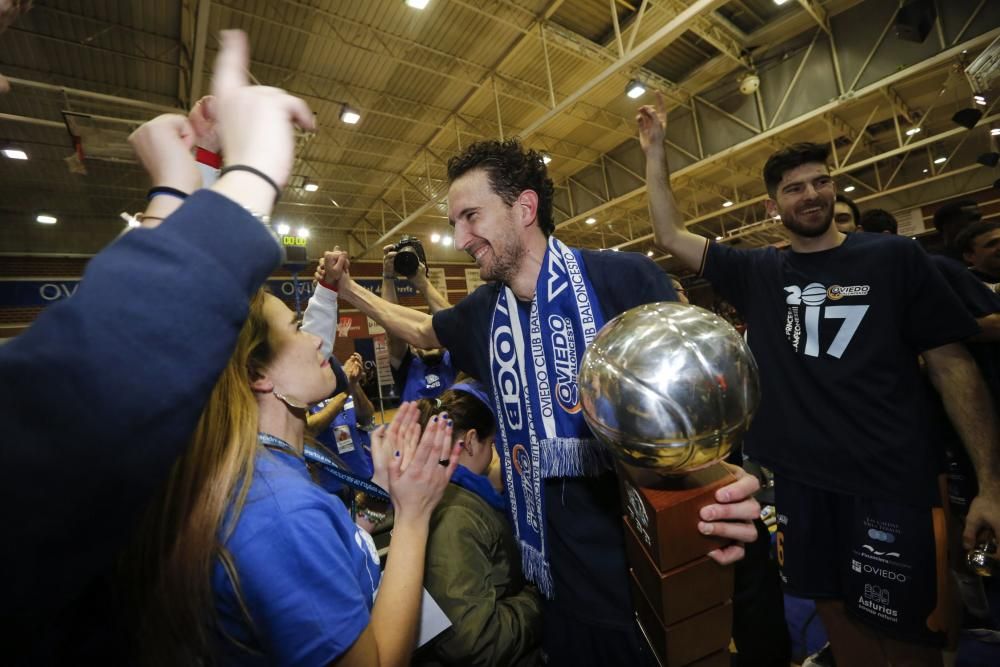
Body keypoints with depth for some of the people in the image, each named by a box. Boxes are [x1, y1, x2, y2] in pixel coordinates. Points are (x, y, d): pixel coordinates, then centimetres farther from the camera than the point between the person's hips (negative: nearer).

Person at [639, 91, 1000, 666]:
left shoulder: (895, 258, -1)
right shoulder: (757, 273, 3)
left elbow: (952, 365, 0)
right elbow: (671, 236, 1)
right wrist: (655, 151, -2)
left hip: (890, 482, -1)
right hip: (799, 479, 2)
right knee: (838, 613, 19)